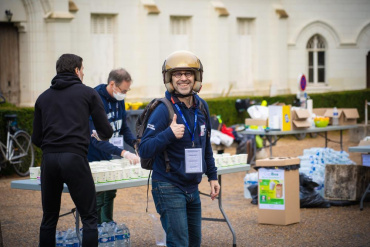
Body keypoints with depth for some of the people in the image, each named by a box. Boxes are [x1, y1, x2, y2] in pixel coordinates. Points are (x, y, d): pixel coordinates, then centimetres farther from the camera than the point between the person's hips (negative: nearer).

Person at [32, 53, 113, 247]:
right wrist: (101, 135, 29)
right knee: (89, 218, 0)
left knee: (49, 218, 13)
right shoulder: (88, 93, 8)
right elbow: (106, 132, 6)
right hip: (75, 158, -4)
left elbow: (36, 138, 16)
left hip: (48, 159, 4)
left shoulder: (43, 97, 17)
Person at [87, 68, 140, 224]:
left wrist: (135, 143, -5)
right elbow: (97, 139, -28)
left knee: (110, 196, 14)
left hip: (111, 158, 8)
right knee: (97, 200, -6)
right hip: (95, 159, -8)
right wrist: (123, 153, -35)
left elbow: (123, 128, 15)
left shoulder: (119, 100, 3)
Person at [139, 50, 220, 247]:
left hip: (192, 189, 7)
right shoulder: (163, 110, -14)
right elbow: (144, 151, -19)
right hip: (169, 188, -7)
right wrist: (169, 134, -31)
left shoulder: (201, 107, 6)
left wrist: (212, 176, 18)